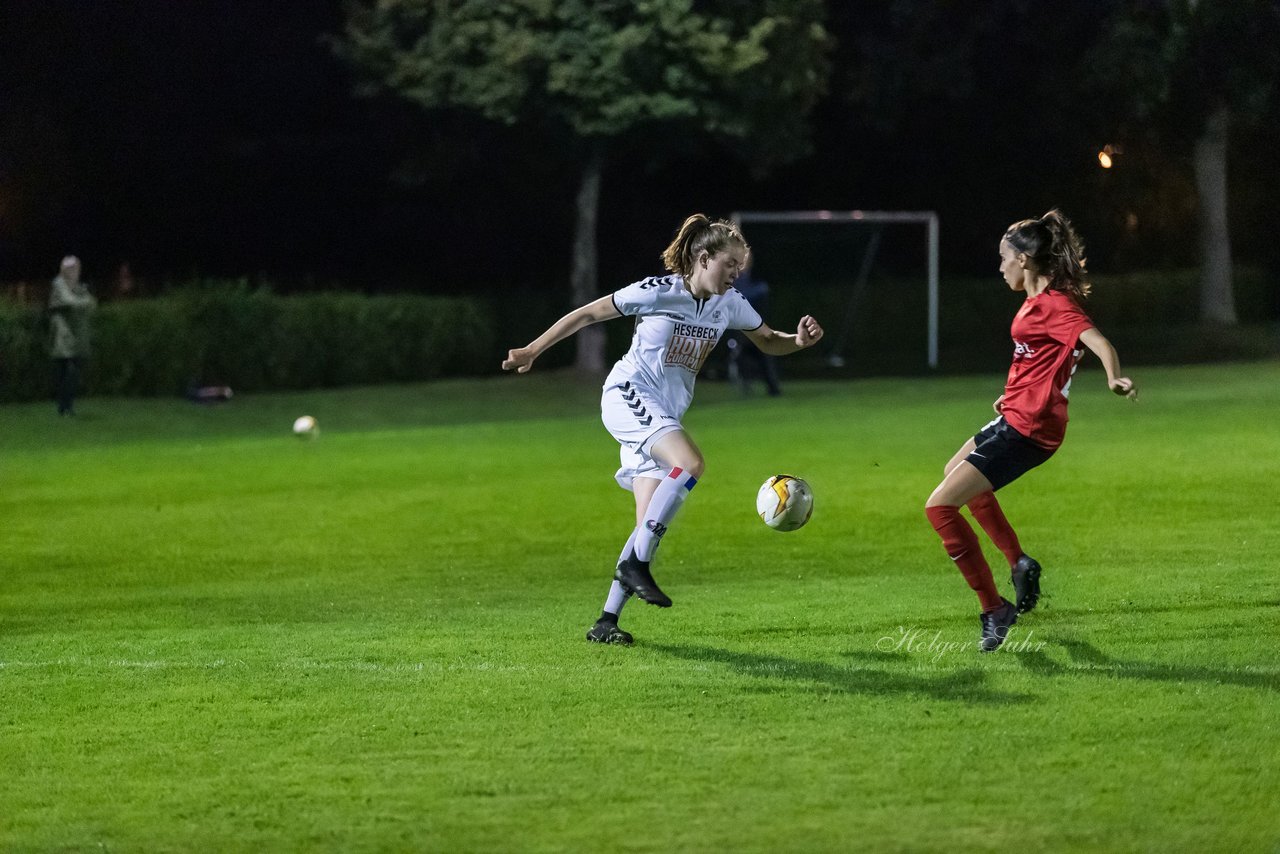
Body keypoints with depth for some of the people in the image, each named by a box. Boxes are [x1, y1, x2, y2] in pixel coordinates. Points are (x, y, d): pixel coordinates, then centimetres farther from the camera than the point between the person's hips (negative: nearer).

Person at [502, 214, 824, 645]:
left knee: (652, 525, -2)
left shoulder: (729, 304, 5)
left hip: (663, 417, 7)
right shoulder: (658, 292, -11)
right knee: (690, 463, -31)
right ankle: (635, 564, -23)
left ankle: (607, 621, 3)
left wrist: (799, 341, -5)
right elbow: (588, 314, -4)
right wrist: (532, 351, -2)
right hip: (628, 395, -7)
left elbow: (768, 342, 18)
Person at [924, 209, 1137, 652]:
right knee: (957, 471, 37)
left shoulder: (1053, 305, -20)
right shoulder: (1038, 301, 10)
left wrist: (1115, 378, -53)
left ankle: (995, 611, -7)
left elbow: (1098, 341, -35)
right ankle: (1020, 564, 35)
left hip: (1026, 431, -11)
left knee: (940, 507, -15)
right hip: (1017, 417, 11)